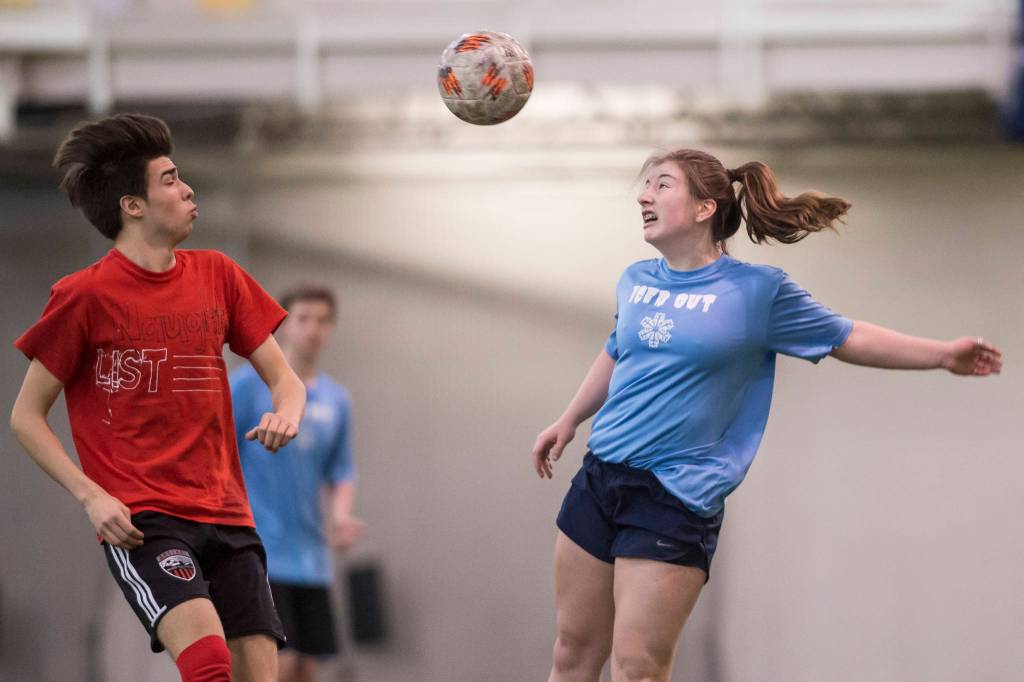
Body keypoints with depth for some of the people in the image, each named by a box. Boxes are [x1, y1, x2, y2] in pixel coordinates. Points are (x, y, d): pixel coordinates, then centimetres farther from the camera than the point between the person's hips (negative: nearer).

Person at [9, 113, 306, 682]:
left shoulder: (217, 276, 12)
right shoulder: (85, 295, -3)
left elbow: (284, 378, 17)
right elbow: (25, 417, 1)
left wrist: (286, 414, -8)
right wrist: (90, 496, -11)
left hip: (225, 512, 6)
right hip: (138, 521, -6)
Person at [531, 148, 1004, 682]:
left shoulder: (758, 291, -5)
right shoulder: (635, 282, 10)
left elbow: (845, 338, 5)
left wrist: (944, 354, 0)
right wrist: (569, 421, 33)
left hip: (677, 495, -5)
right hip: (600, 477, 5)